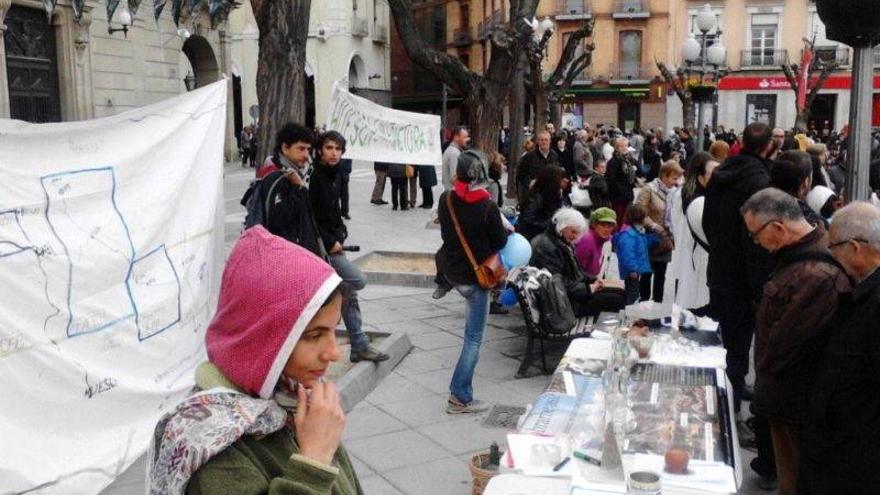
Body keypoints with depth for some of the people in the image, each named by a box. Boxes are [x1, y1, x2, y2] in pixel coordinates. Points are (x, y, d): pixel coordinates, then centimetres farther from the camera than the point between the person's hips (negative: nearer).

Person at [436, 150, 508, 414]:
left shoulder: (446, 200, -6)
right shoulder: (488, 207, -20)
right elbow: (500, 242, -8)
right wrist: (506, 230, 12)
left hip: (451, 270, 6)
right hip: (475, 275, -6)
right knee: (474, 337, 3)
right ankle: (460, 397, 6)